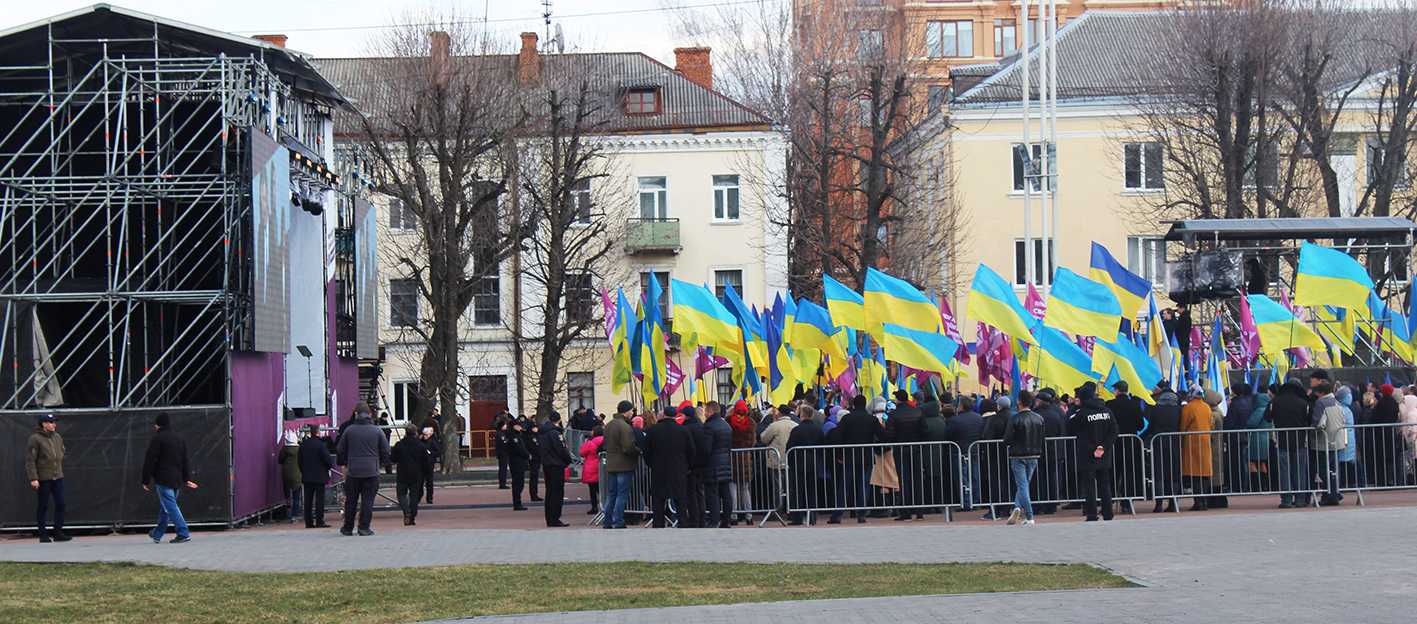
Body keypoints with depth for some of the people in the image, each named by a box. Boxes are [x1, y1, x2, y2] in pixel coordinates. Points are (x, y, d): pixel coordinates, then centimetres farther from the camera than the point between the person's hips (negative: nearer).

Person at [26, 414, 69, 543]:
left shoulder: (57, 437, 11)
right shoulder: (35, 439, -9)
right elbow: (30, 460, -12)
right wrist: (33, 478, -17)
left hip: (58, 477, 6)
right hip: (43, 478, -6)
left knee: (60, 504, 2)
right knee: (43, 506, 2)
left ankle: (58, 533, 9)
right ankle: (43, 535, 9)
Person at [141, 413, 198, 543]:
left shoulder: (158, 439, -7)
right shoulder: (179, 439, 17)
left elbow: (149, 461, -9)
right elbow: (185, 461, 19)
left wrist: (146, 481, -4)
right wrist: (186, 479, 20)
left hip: (163, 479, -8)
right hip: (177, 479, 8)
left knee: (170, 507, -9)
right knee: (165, 508, 17)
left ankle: (183, 533, -17)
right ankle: (158, 534, 27)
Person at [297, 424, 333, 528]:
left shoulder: (303, 444, 5)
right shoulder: (320, 444, -13)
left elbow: (300, 461, 10)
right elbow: (327, 459, -12)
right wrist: (331, 465, 9)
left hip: (307, 477, 5)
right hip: (319, 476, -5)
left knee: (308, 500, 8)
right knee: (319, 499, -2)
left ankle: (308, 522, 8)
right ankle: (319, 521, -4)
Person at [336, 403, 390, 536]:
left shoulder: (349, 430, 0)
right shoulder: (377, 431, -1)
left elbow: (340, 450, 7)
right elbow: (385, 451, 3)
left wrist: (344, 464, 22)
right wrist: (380, 463, 20)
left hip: (353, 471, 1)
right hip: (372, 471, -1)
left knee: (351, 501, 10)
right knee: (368, 500, 3)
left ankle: (348, 528, 16)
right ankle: (364, 528, -1)